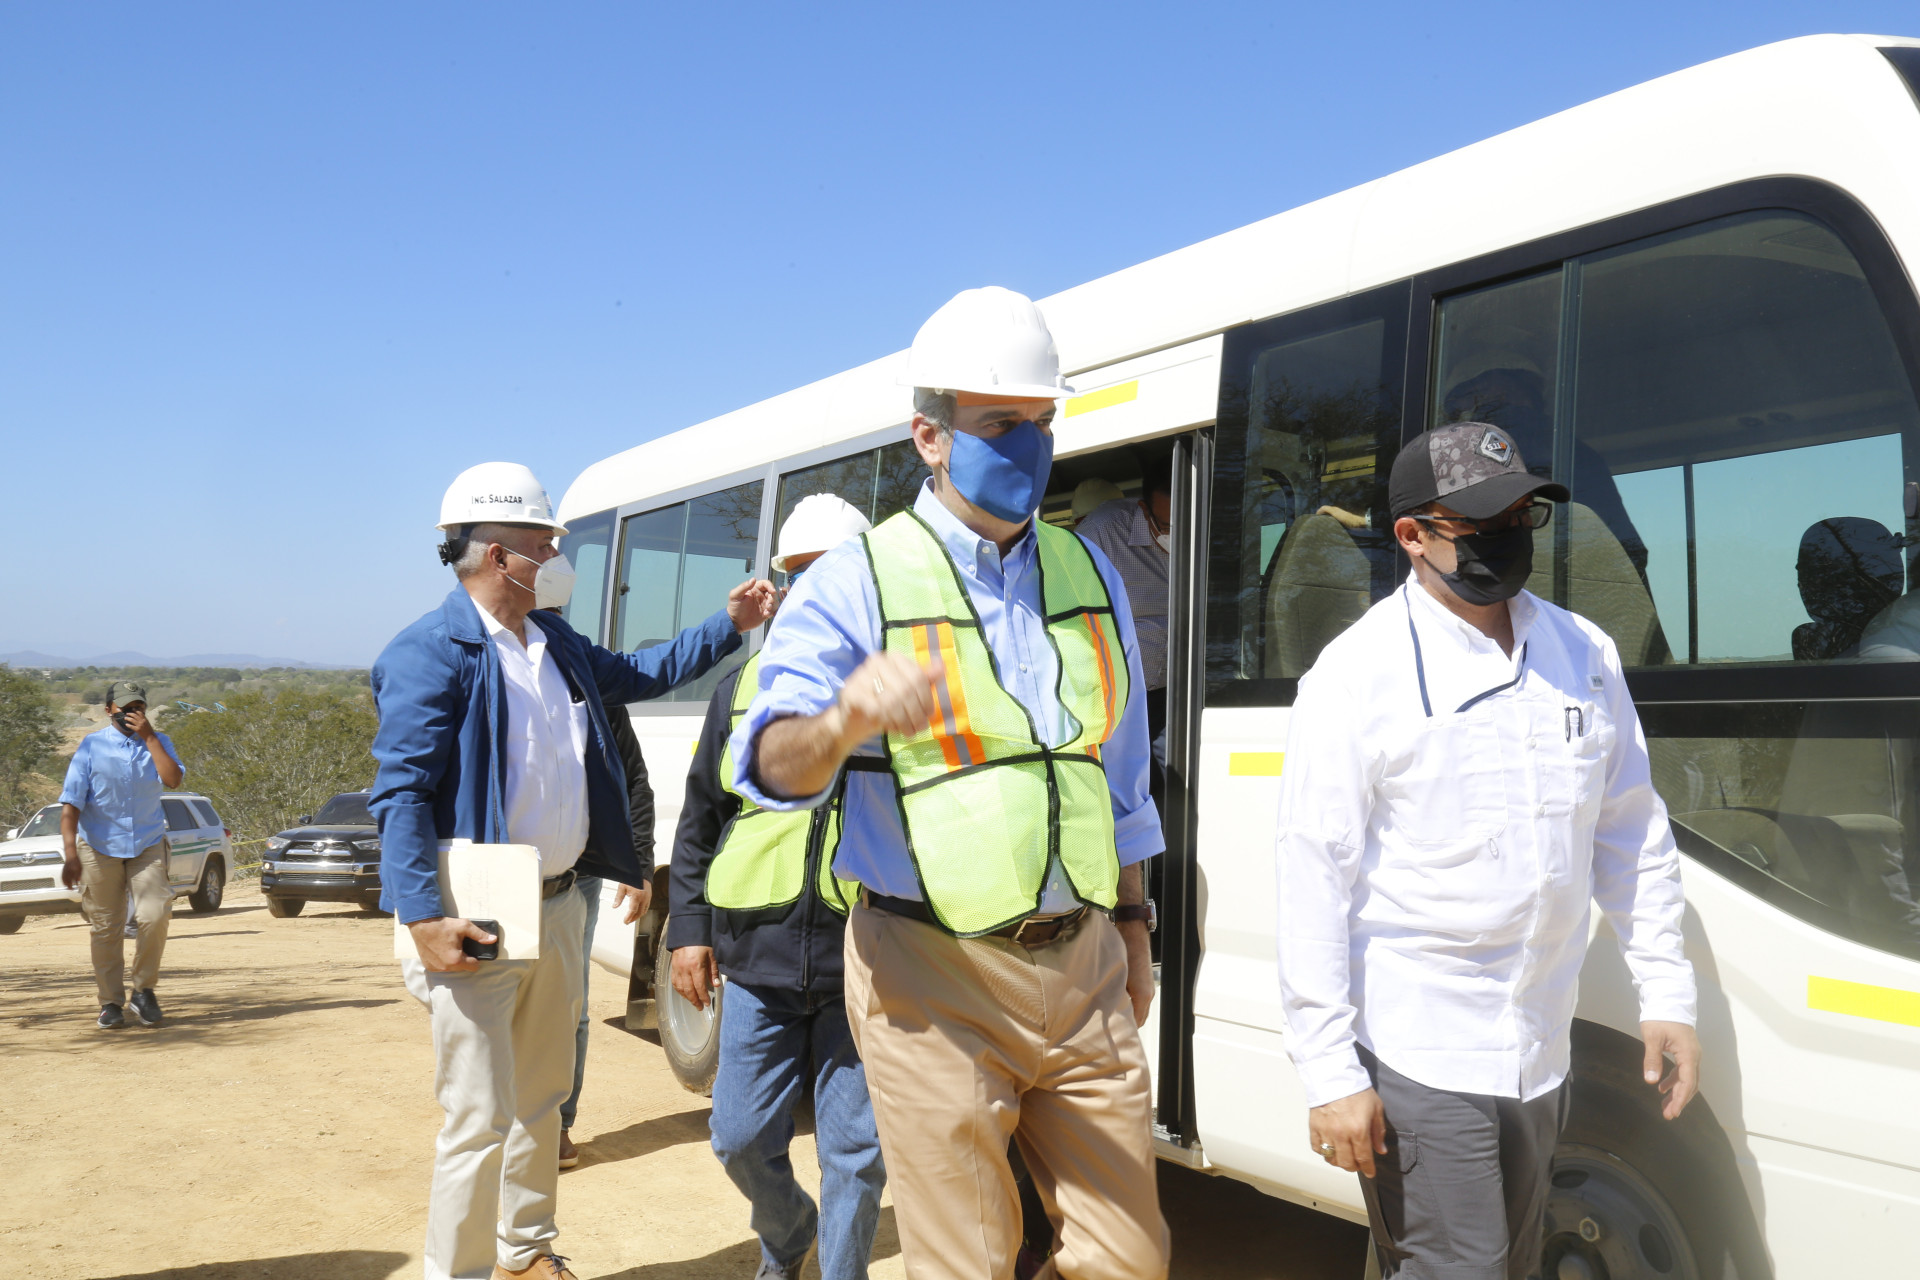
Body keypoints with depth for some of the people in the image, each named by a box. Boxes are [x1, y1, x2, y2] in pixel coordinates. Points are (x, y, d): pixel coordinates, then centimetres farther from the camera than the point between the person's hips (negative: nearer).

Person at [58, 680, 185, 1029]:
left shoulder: (158, 742, 5)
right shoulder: (92, 745, -2)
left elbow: (173, 780, -15)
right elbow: (71, 800, -9)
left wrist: (148, 737, -16)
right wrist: (70, 852, -19)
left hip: (148, 844, 1)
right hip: (100, 847, -1)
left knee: (154, 916, -14)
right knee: (105, 928, 4)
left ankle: (144, 990, 5)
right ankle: (110, 1002, 16)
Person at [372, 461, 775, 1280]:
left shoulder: (557, 645, 12)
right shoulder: (431, 652, -14)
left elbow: (641, 674, 29)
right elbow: (400, 793, -18)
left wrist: (730, 624, 23)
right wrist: (424, 917, -26)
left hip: (558, 908, 9)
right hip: (478, 923, -8)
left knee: (541, 1099, 21)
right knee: (480, 1119, -4)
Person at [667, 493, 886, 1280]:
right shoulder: (745, 689, 9)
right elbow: (699, 819, 13)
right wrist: (688, 927, 8)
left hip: (863, 960, -3)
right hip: (757, 958, 3)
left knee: (855, 1151, 6)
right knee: (741, 1138, 12)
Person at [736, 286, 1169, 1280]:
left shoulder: (1088, 574, 11)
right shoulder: (855, 583, -6)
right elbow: (772, 766, -19)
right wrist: (845, 721, -40)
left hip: (1082, 969, 5)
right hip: (936, 982, -5)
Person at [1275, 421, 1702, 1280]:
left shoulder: (1584, 654, 6)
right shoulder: (1357, 675, -12)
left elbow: (1633, 834, 14)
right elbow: (1315, 878, -14)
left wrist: (1665, 993, 9)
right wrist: (1329, 1071, -17)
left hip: (1539, 1052, 7)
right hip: (1413, 1053, -6)